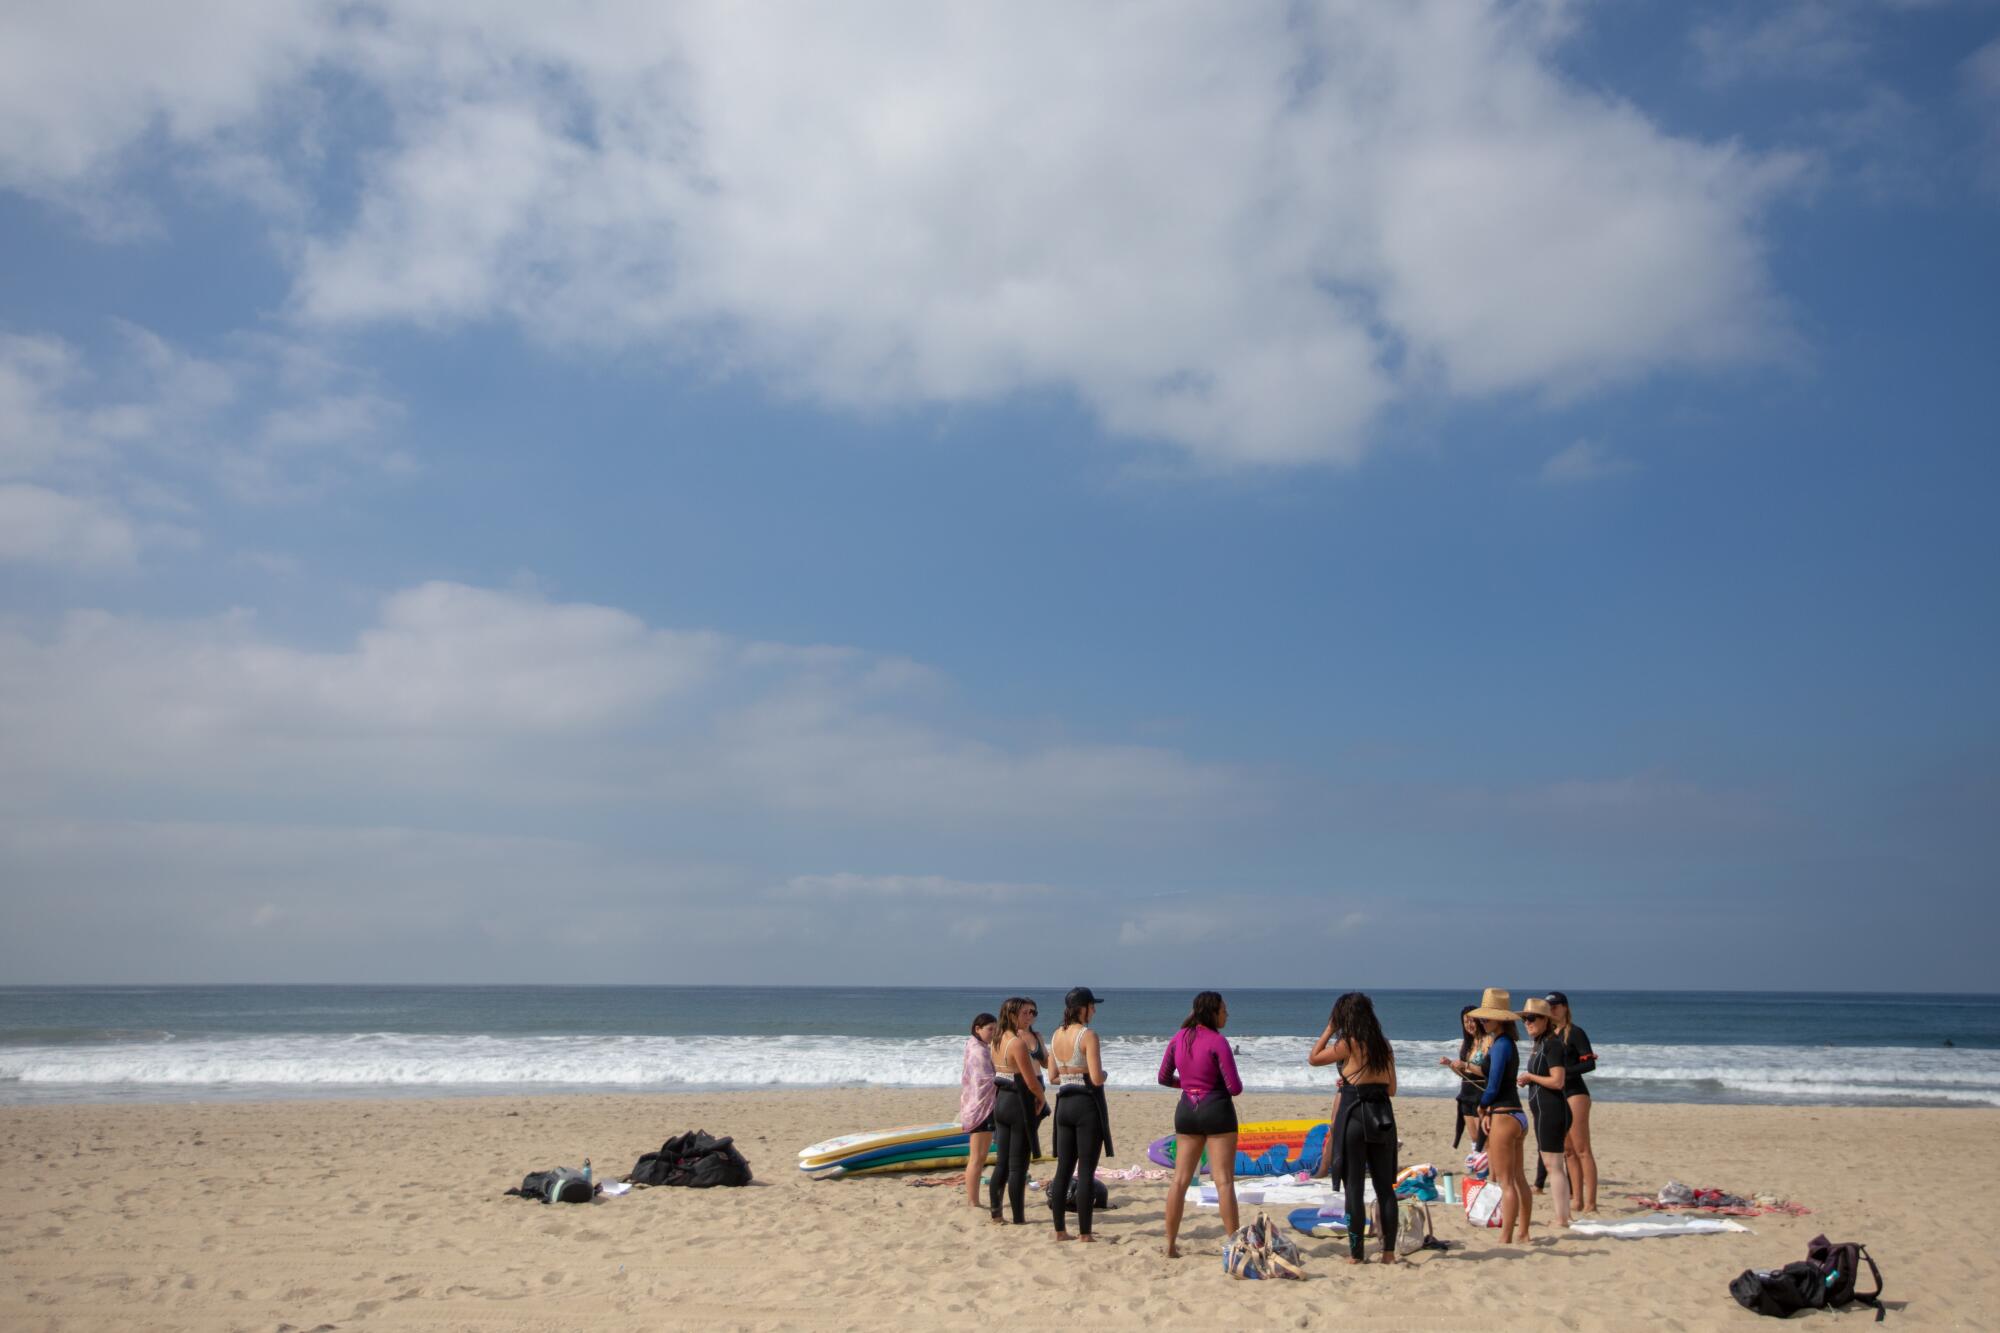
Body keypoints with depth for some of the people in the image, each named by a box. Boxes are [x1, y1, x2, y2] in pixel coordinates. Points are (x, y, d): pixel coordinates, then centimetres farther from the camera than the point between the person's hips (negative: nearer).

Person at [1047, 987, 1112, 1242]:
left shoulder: (1056, 1035, 8)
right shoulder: (1088, 1035, -14)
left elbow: (1052, 1077, 11)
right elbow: (1097, 1078, -18)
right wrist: (1103, 1075, 3)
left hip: (1064, 1103, 7)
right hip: (1087, 1103, -7)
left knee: (1064, 1170, 11)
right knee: (1086, 1172, -2)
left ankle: (1060, 1230, 14)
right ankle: (1085, 1233, 1)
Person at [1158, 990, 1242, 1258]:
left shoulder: (1179, 1038, 3)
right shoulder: (1218, 1042, -13)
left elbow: (1164, 1078, 11)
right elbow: (1235, 1088, -13)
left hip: (1186, 1111, 5)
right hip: (1216, 1110, -5)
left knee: (1180, 1179, 9)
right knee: (1224, 1181, -1)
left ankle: (1170, 1245, 12)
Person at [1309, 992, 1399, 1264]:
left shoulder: (1348, 1044, -8)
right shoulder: (1384, 1045, 9)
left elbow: (1313, 1058, 4)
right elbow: (1391, 1089, 14)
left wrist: (1328, 1029, 10)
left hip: (1354, 1116, -5)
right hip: (1383, 1116, 5)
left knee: (1354, 1187, 1)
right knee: (1385, 1186, 11)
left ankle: (1355, 1253, 3)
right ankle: (1389, 1251, 13)